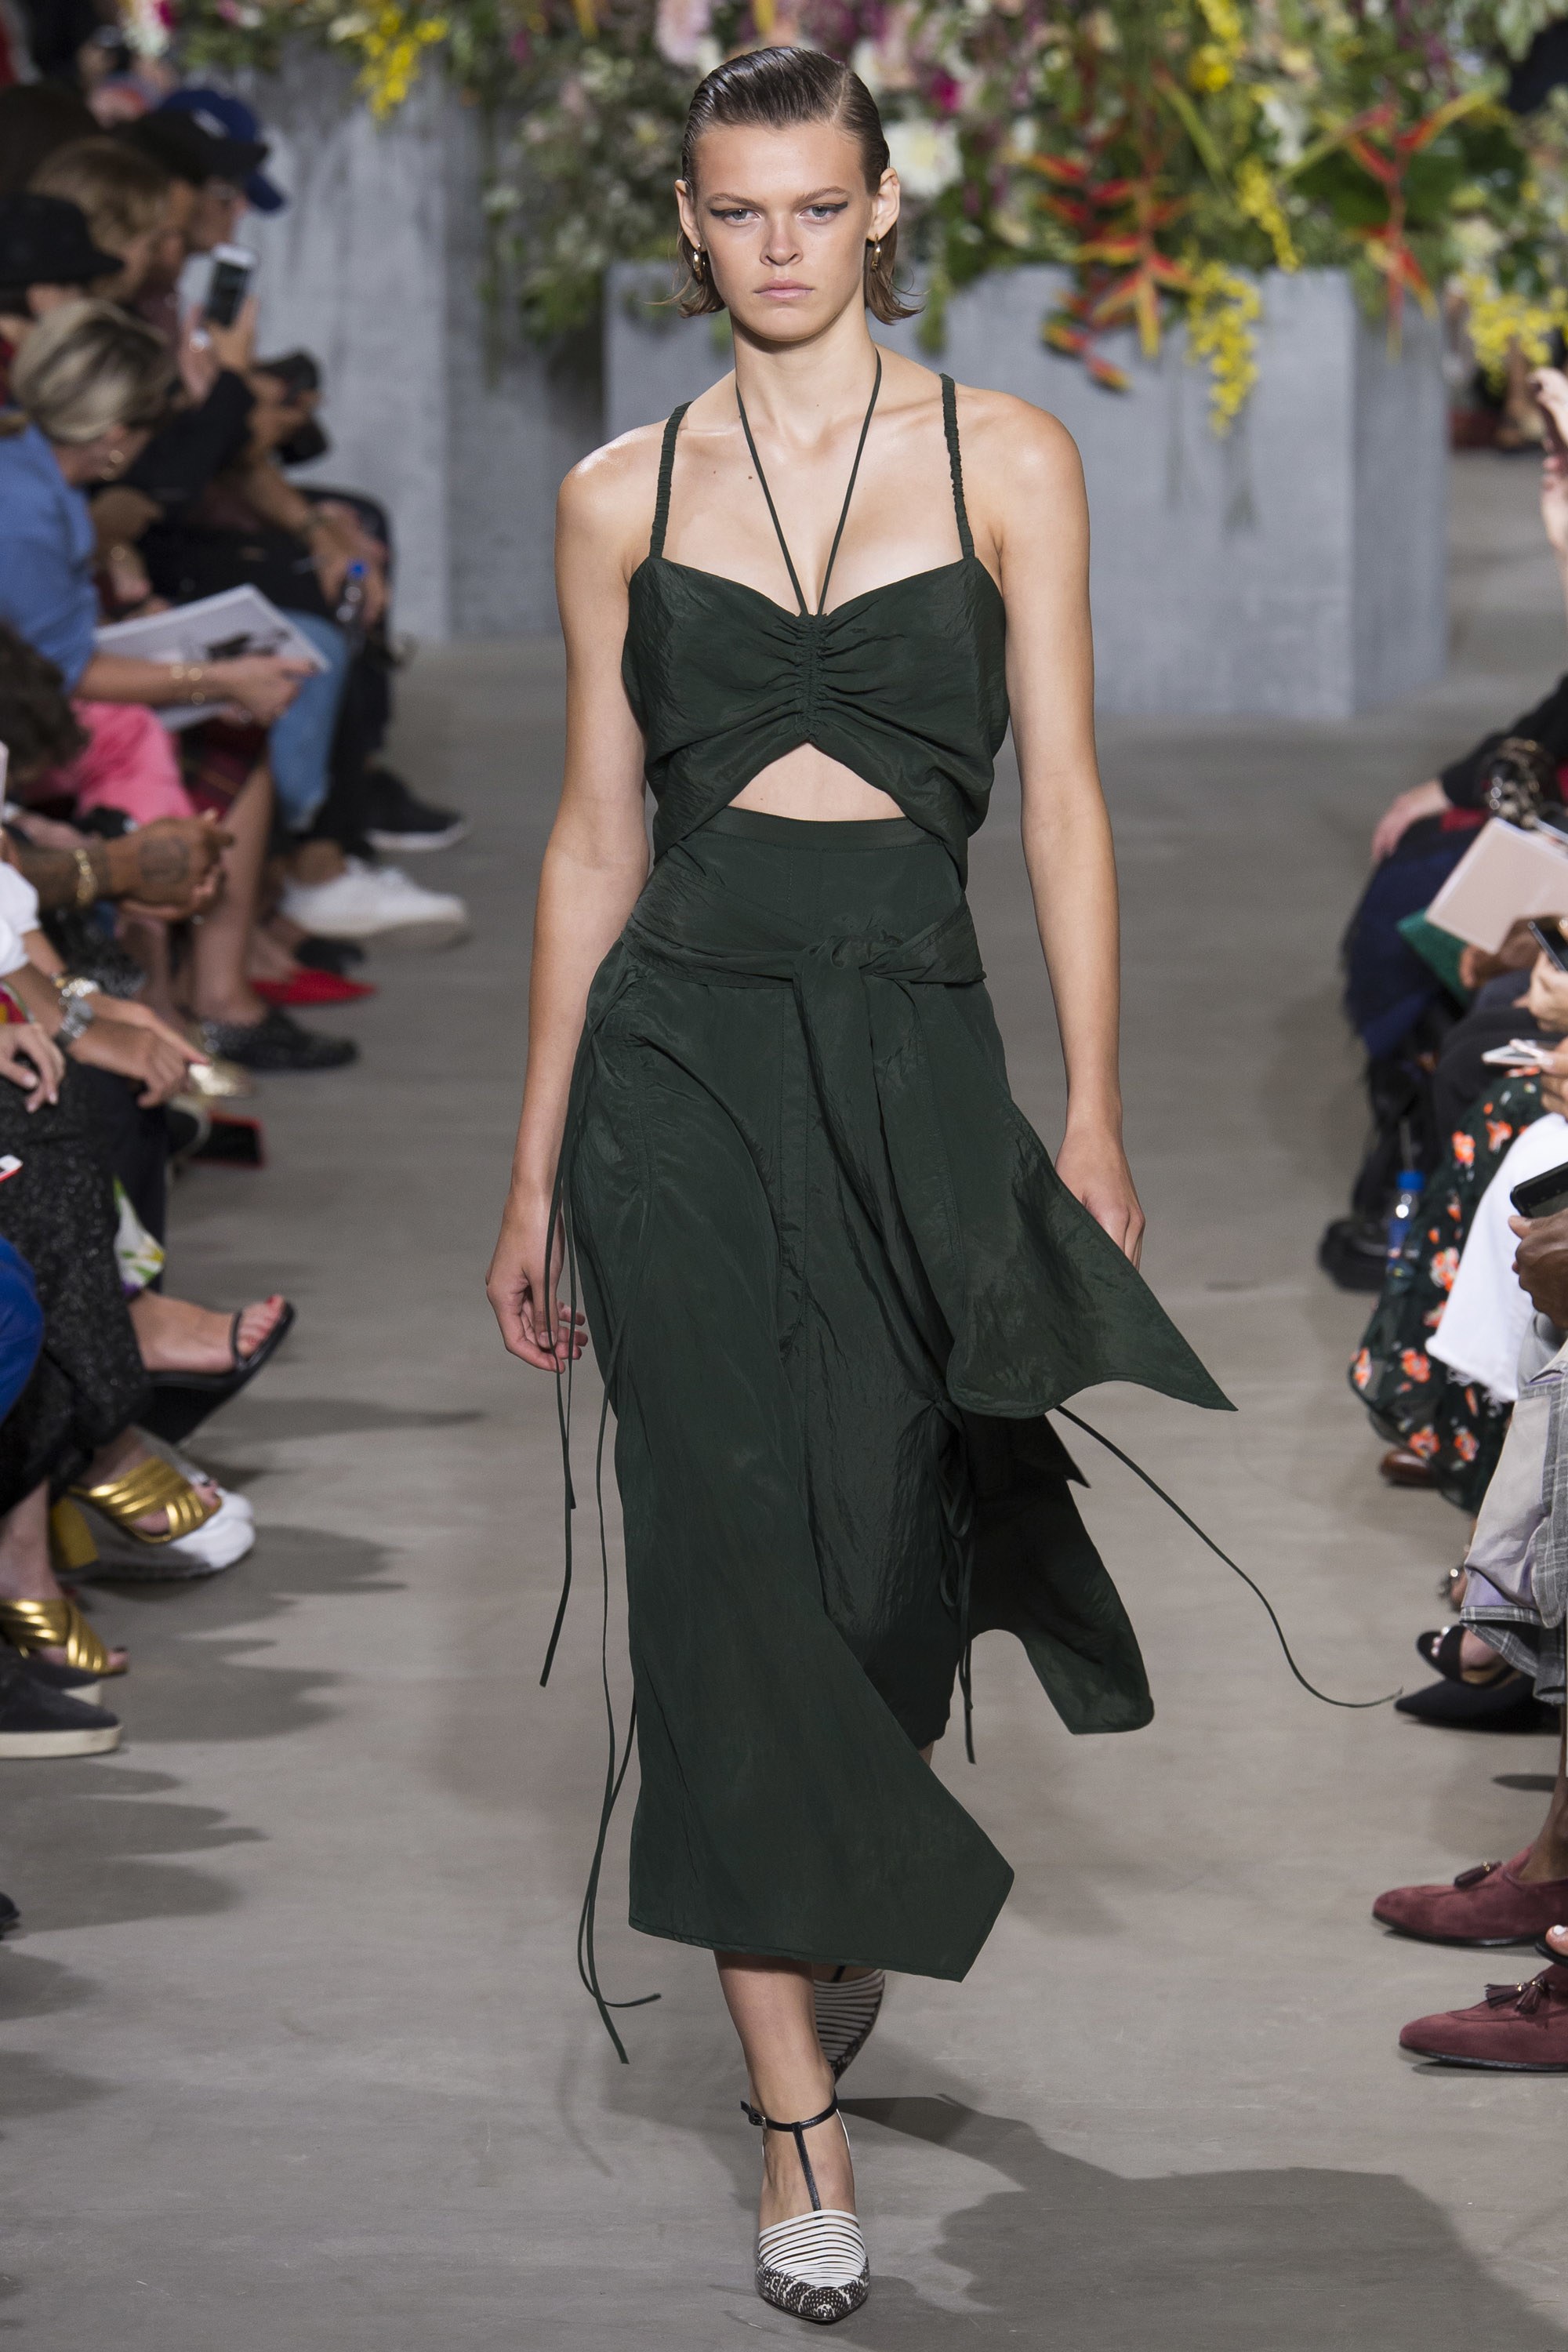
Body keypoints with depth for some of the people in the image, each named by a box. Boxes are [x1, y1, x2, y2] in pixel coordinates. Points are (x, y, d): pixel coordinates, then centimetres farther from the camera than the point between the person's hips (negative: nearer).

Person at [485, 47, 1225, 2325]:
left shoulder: (1006, 458, 4)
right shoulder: (623, 495, 7)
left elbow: (1062, 800, 2)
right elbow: (597, 833, 10)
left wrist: (1094, 1112, -5)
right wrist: (537, 1176, 9)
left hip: (911, 1046, 0)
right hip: (682, 1046, 1)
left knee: (890, 1561, -2)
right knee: (737, 1562, -5)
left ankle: (846, 1914, 33)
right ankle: (801, 2126, -2)